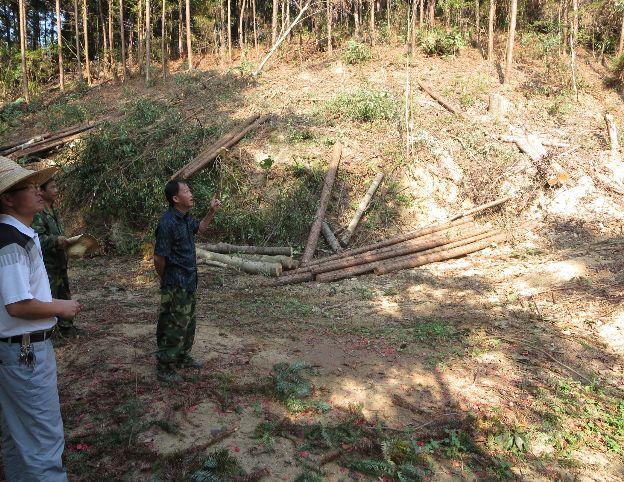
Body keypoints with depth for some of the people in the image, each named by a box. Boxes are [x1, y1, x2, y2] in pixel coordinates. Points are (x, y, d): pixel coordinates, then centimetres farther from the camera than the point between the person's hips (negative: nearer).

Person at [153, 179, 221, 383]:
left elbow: (199, 228, 29)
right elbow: (159, 258, -21)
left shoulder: (186, 219, 5)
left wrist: (212, 211, 14)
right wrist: (167, 280, -6)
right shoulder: (168, 223, -23)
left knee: (188, 323, 21)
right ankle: (164, 368, 13)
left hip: (188, 282, 9)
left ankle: (182, 357, 38)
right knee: (174, 327, -1)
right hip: (176, 286, -9)